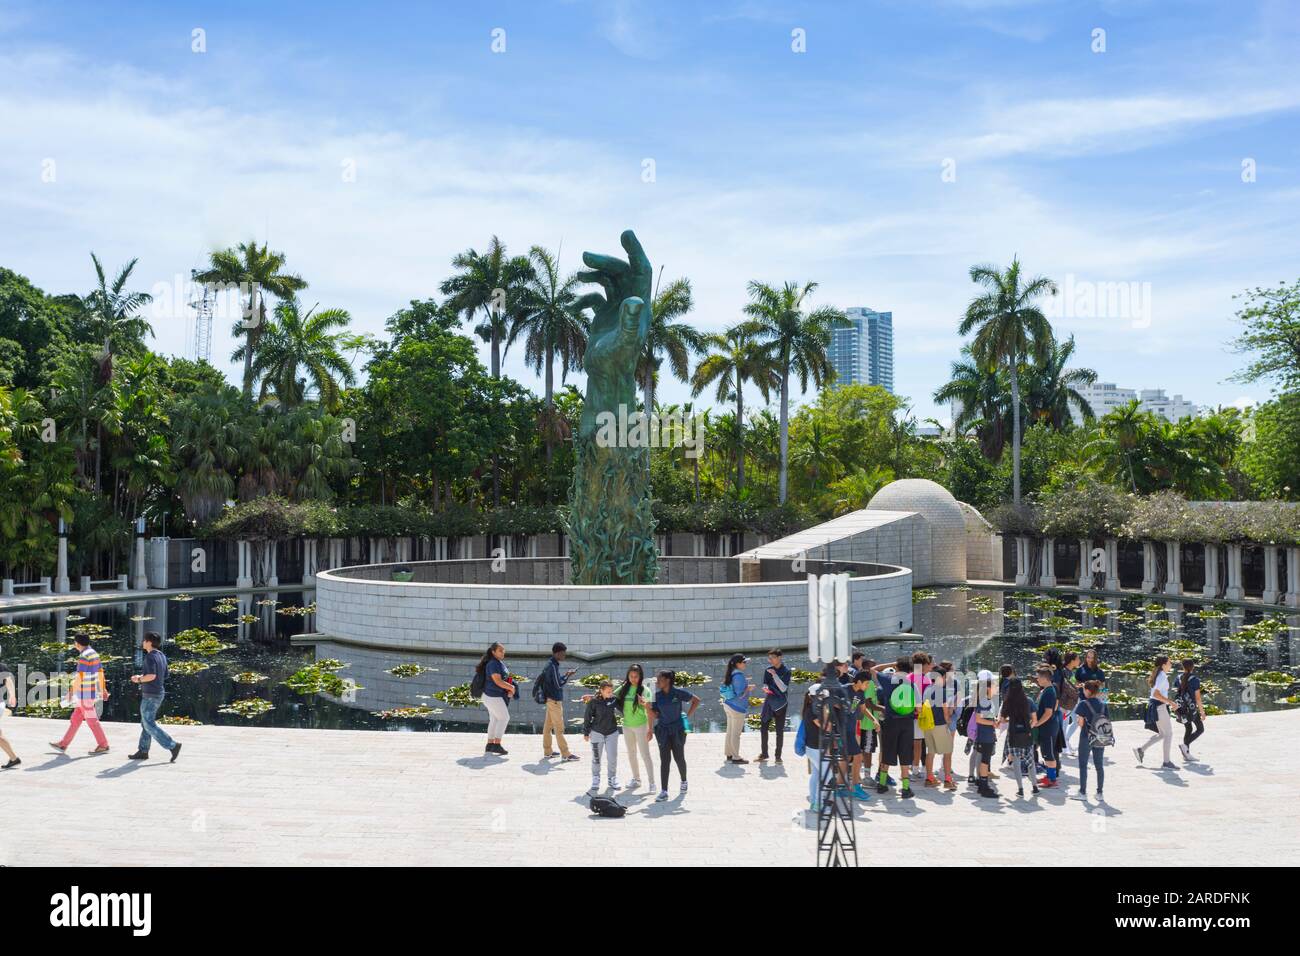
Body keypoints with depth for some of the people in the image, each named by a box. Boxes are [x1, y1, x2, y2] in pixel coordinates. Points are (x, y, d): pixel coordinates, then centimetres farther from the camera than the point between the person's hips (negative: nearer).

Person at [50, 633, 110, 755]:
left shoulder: (84, 656, -19)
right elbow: (100, 672, 17)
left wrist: (71, 692, -18)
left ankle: (103, 745, 2)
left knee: (91, 720, -2)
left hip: (85, 694, -10)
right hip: (92, 691, 10)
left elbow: (79, 677, -22)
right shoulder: (94, 653, 11)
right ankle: (64, 744, 21)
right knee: (76, 718, 14)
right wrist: (103, 688, 23)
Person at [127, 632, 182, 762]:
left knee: (150, 725, -6)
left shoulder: (150, 656, -18)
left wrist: (139, 679, -11)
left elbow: (151, 676, -30)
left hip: (150, 695, -10)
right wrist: (141, 677, 17)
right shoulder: (162, 656, 11)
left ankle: (173, 746, -13)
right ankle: (143, 751, 20)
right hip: (159, 693, 10)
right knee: (146, 722, 16)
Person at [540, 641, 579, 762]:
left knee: (548, 725, 12)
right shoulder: (553, 666, -19)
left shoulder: (551, 665, 11)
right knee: (559, 727, -4)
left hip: (550, 699, 10)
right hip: (554, 700, -10)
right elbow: (558, 685, -20)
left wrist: (565, 674, 9)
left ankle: (547, 752, 18)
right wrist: (568, 676, -10)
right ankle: (565, 754, 1)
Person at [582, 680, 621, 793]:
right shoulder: (594, 701, -13)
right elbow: (587, 717, -5)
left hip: (612, 732, 2)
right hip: (597, 732, -2)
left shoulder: (614, 699, -7)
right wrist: (586, 733, -1)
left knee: (612, 758, 4)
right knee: (596, 758, 5)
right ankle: (595, 783, 15)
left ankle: (612, 779, 22)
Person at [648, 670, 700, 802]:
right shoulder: (657, 695, -2)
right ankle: (664, 791, -1)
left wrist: (688, 715, -3)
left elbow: (696, 700, -1)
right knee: (664, 760, -1)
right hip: (662, 730, 2)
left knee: (679, 758, 10)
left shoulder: (678, 692, -11)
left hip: (677, 730, -2)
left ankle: (683, 781, 37)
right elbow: (654, 715, -2)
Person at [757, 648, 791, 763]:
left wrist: (774, 675, -22)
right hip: (769, 702, 4)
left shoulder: (786, 671, -8)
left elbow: (783, 688, -16)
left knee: (779, 731, 1)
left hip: (780, 703, -4)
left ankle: (778, 756, 11)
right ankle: (764, 753, 17)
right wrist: (765, 688, -13)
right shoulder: (768, 669, 4)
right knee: (763, 727, 4)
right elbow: (765, 684, 10)